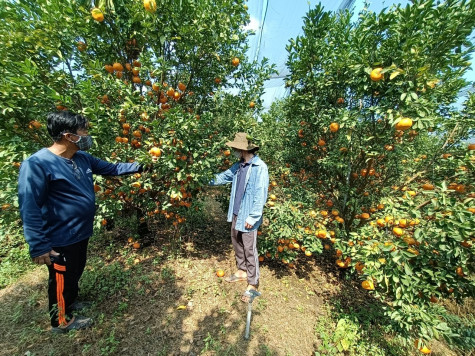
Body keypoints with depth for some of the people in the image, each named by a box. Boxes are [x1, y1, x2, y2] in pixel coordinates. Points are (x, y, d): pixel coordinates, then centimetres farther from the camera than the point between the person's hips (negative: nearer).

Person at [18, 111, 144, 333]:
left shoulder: (82, 158, -1)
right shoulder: (37, 164, -24)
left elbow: (111, 168, 12)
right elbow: (29, 209, -23)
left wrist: (138, 166, 8)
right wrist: (39, 247, -20)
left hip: (81, 233, 8)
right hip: (60, 240, -8)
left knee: (76, 272, 28)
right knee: (62, 280, 16)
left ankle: (70, 302, 54)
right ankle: (62, 321, 42)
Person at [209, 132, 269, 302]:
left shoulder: (260, 167, -18)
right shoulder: (239, 165, 7)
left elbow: (260, 195, -20)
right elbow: (223, 177, 18)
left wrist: (253, 217, -18)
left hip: (248, 216, -8)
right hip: (236, 213, 8)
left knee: (249, 249, 7)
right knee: (237, 244, 22)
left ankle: (253, 284, 29)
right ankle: (241, 271, 46)